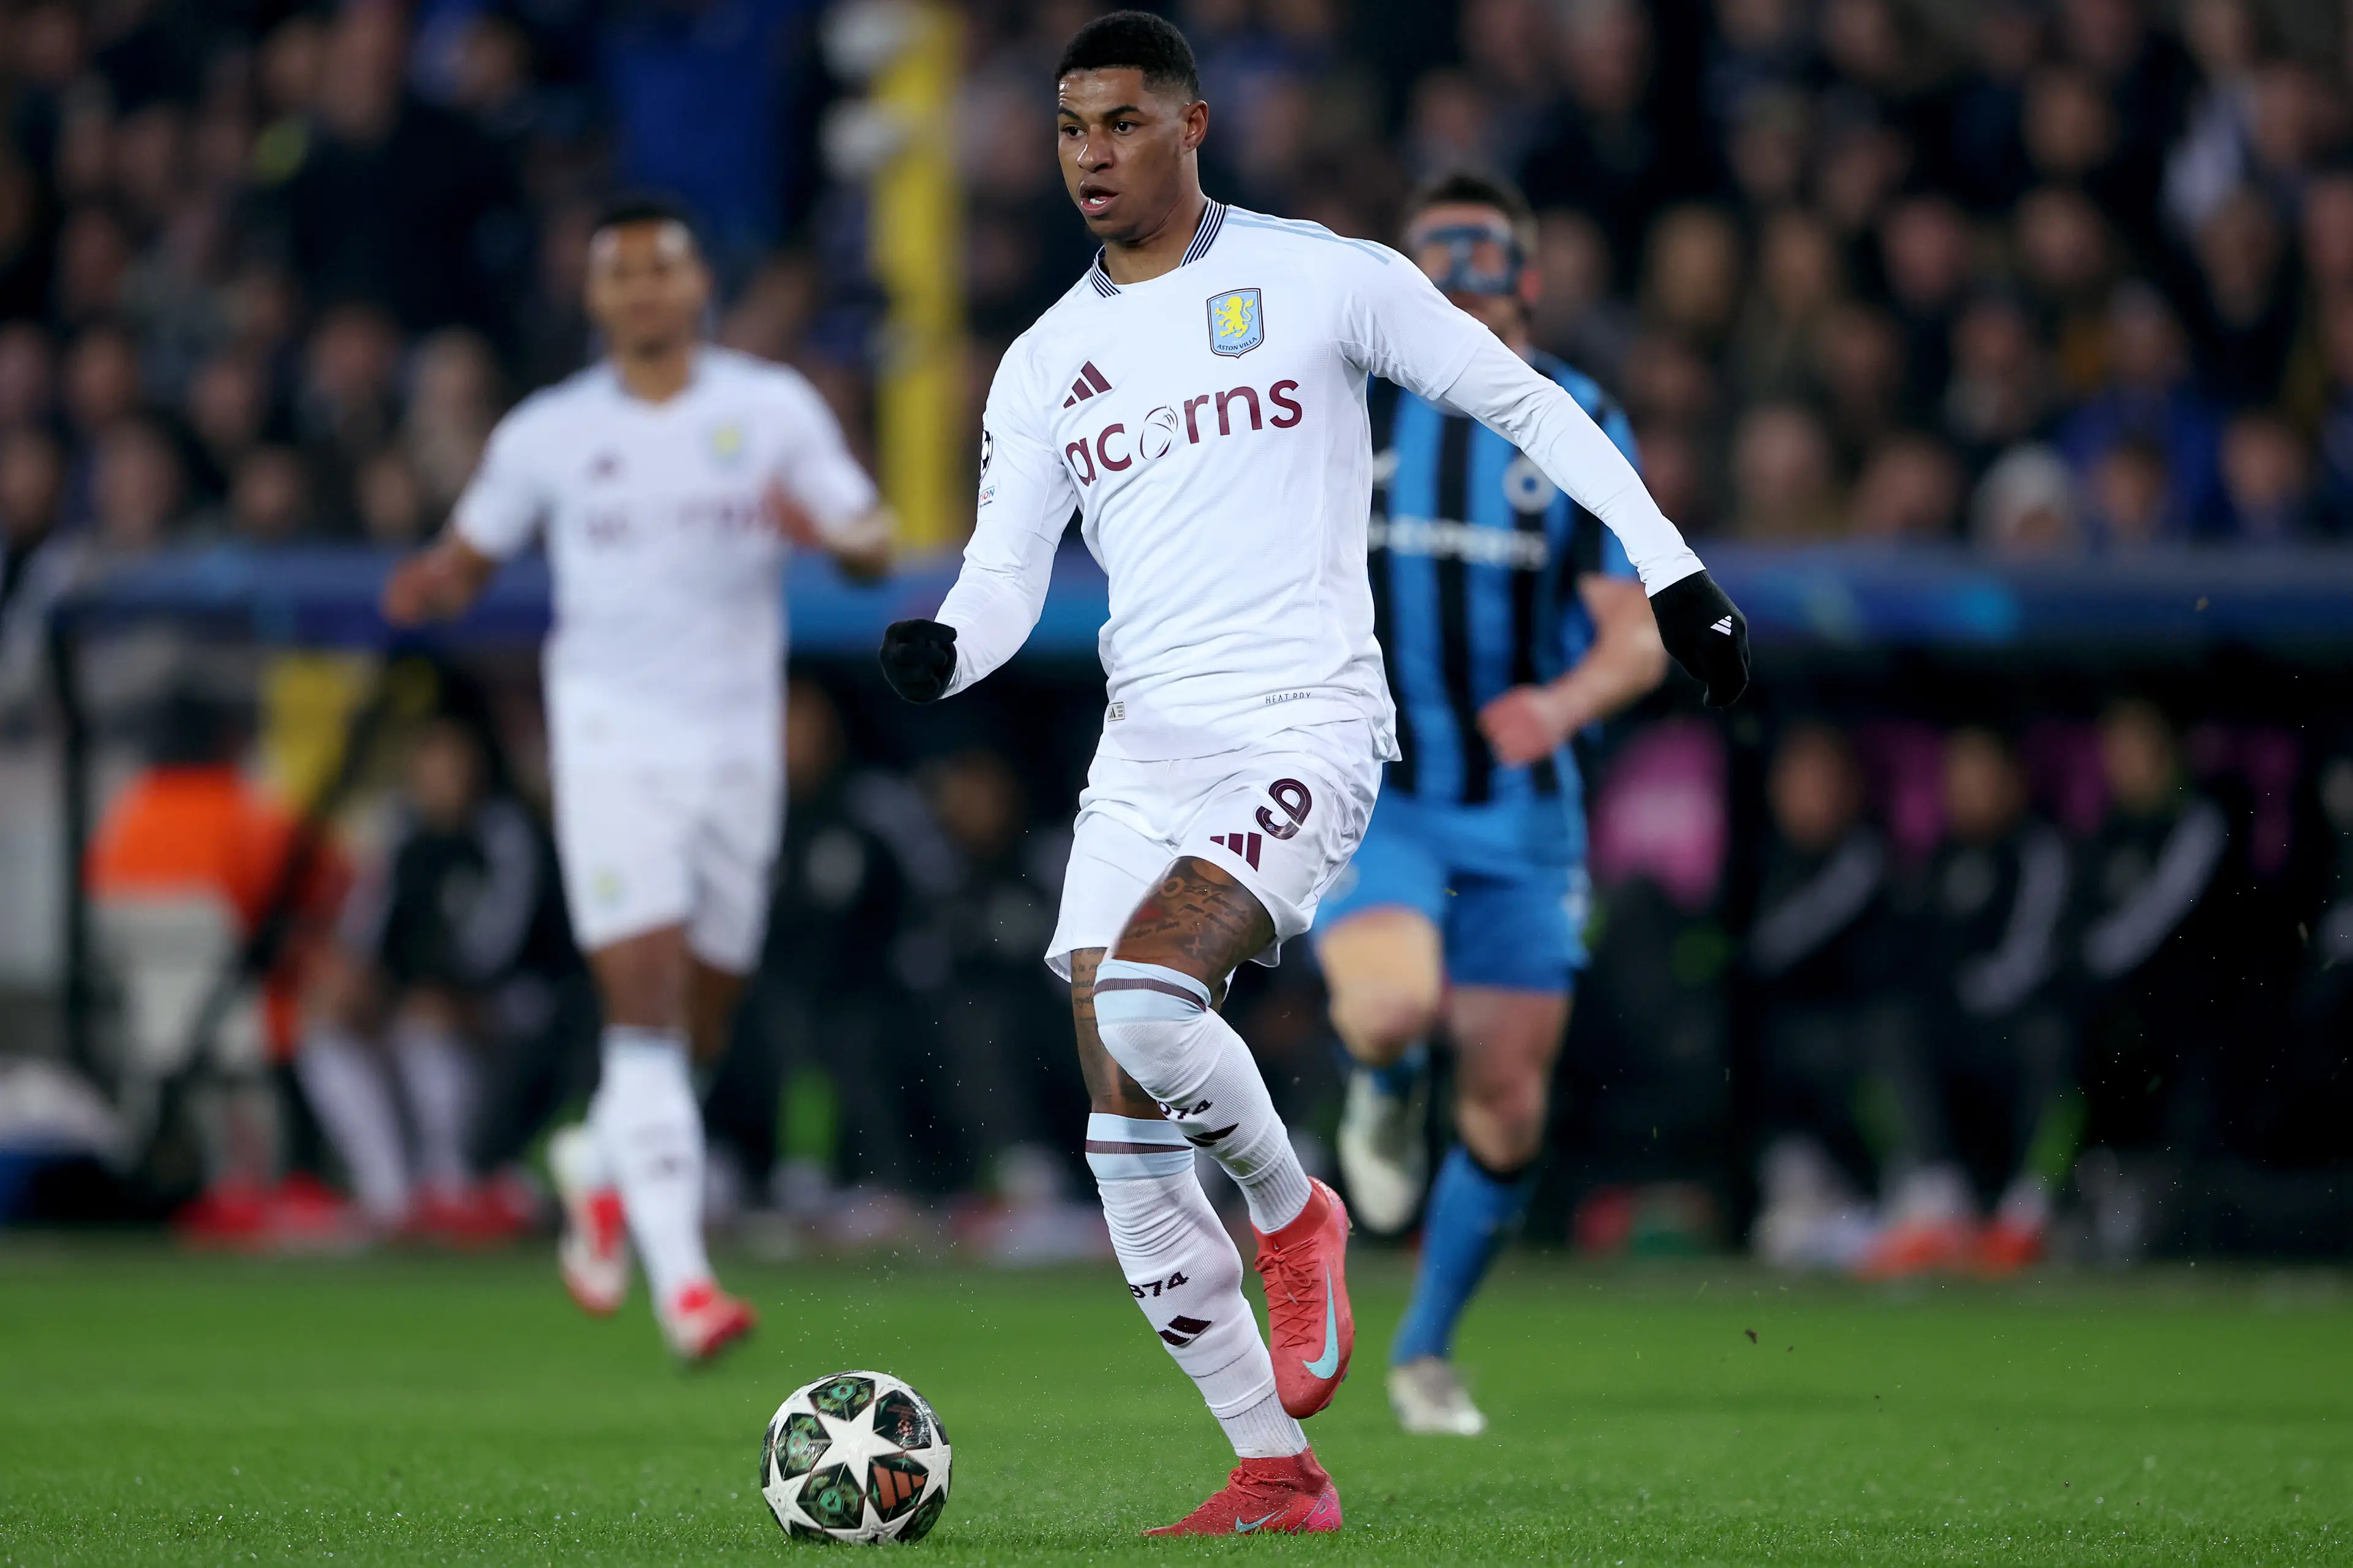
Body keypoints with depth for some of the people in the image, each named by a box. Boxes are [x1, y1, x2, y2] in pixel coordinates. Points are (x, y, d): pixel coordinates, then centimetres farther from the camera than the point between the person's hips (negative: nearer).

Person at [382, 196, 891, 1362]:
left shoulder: (774, 409, 5)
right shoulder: (547, 433, 4)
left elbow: (874, 544, 4)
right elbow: (470, 554, 11)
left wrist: (828, 532, -20)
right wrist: (431, 585, -12)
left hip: (739, 740, 2)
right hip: (611, 735, -2)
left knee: (701, 1023, 9)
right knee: (644, 1002, -16)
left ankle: (601, 1164, 41)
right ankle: (680, 1276, -20)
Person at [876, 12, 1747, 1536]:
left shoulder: (1322, 279, 1)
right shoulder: (1046, 364, 14)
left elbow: (1526, 401, 7)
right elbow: (1006, 573, 9)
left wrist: (1672, 567, 2)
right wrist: (943, 651, -15)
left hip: (1304, 731, -6)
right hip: (1144, 752, 6)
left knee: (1145, 1000, -30)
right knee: (1129, 1152, -2)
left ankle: (1296, 1218, 0)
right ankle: (1279, 1474, 7)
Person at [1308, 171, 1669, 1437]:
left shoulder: (1579, 429, 2)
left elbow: (1640, 634, -3)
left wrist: (1567, 702, -23)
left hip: (1521, 806, 2)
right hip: (1367, 793, -2)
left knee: (1510, 1106, 3)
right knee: (1393, 1008, -30)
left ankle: (1425, 1350, 24)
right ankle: (1383, 1098, 9)